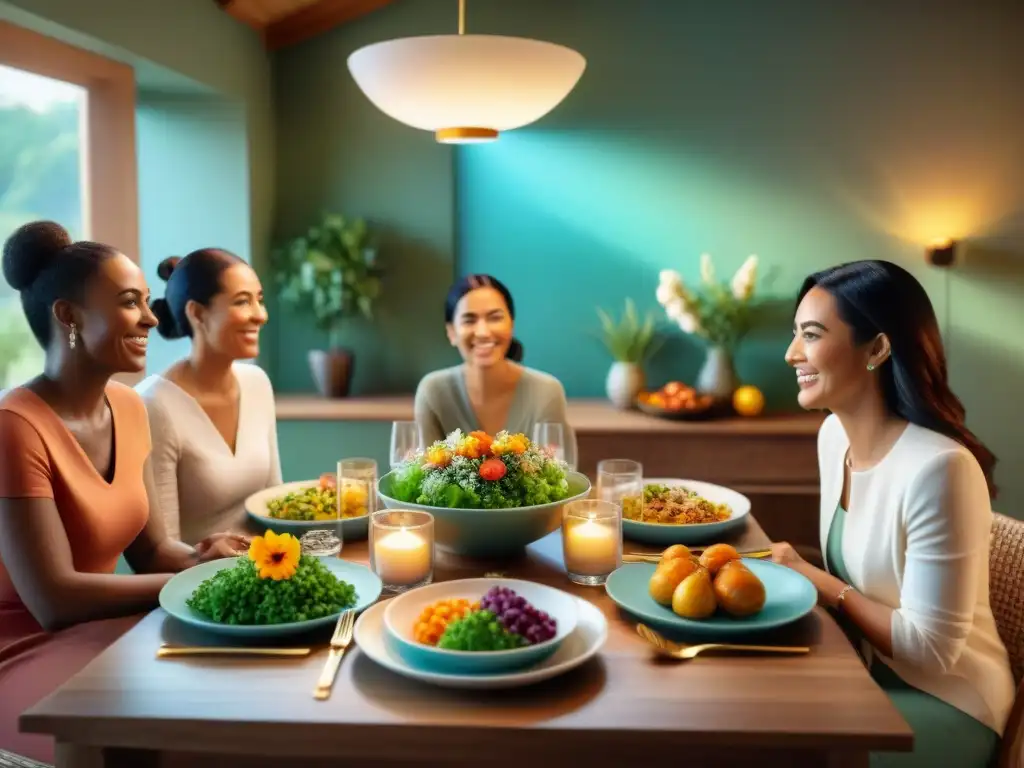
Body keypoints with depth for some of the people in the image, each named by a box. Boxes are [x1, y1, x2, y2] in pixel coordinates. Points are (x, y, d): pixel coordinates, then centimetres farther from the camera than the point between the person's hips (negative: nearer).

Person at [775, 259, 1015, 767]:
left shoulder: (938, 468, -29)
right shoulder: (834, 434, -2)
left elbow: (931, 648, -23)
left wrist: (818, 583, -16)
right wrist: (797, 573, -10)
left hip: (943, 700, -7)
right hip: (862, 673, 7)